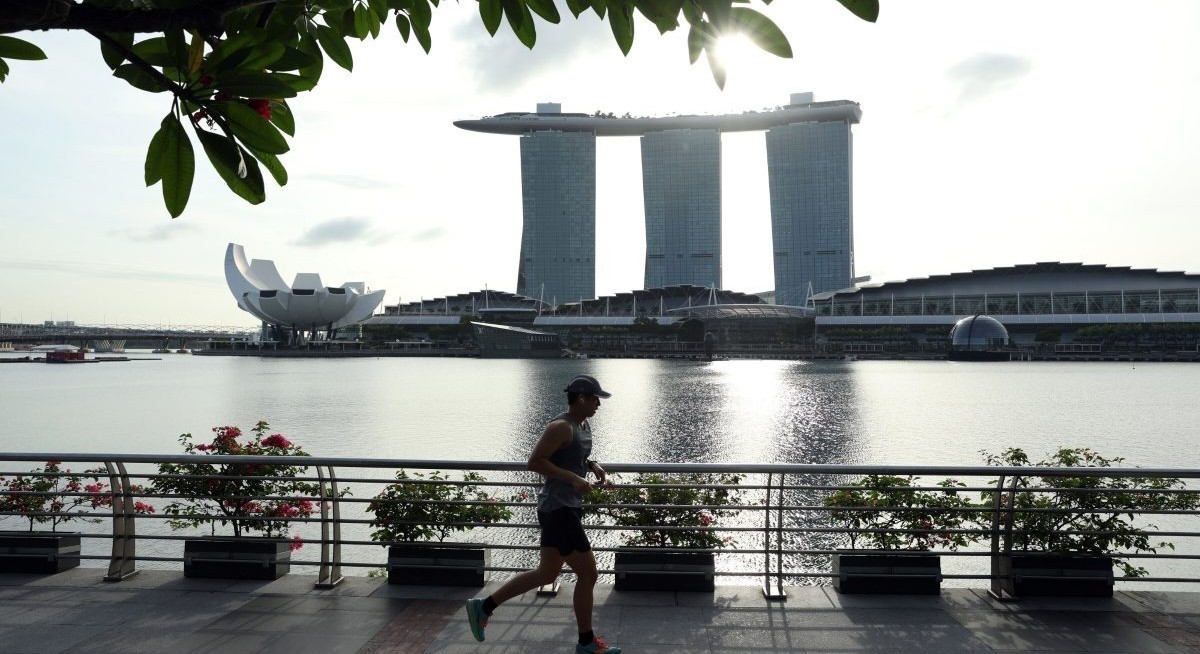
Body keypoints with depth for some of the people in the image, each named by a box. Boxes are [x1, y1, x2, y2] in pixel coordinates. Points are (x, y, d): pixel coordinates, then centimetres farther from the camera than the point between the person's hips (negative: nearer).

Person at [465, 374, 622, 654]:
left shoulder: (584, 426, 13)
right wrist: (573, 478, -24)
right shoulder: (561, 427, -17)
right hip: (558, 509, -10)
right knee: (588, 573, -2)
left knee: (546, 573, 15)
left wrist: (593, 465, 7)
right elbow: (535, 462, -21)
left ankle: (484, 607, 22)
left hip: (567, 508, 10)